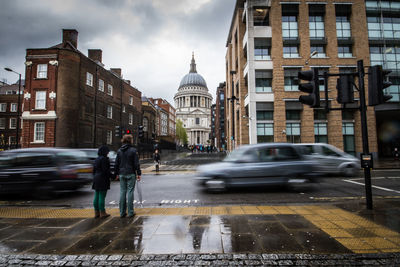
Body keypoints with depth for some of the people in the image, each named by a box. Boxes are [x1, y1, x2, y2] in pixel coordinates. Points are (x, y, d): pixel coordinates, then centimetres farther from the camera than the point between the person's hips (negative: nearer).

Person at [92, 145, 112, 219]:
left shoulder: (97, 159, 13)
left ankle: (96, 212, 18)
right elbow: (105, 170, -18)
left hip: (96, 179, 9)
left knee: (96, 196, 12)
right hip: (103, 179, -9)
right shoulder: (104, 159, -14)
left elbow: (94, 170, 18)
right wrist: (110, 176, -6)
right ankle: (102, 213, 3)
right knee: (102, 196, -3)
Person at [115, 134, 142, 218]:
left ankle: (122, 212, 14)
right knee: (130, 192, 1)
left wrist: (117, 174, 18)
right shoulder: (133, 150, -8)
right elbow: (136, 163, -9)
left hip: (122, 174, 4)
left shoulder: (119, 151, 6)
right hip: (131, 174, -4)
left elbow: (116, 163, 10)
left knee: (122, 192, 9)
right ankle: (130, 212, 5)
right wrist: (138, 173, -4)